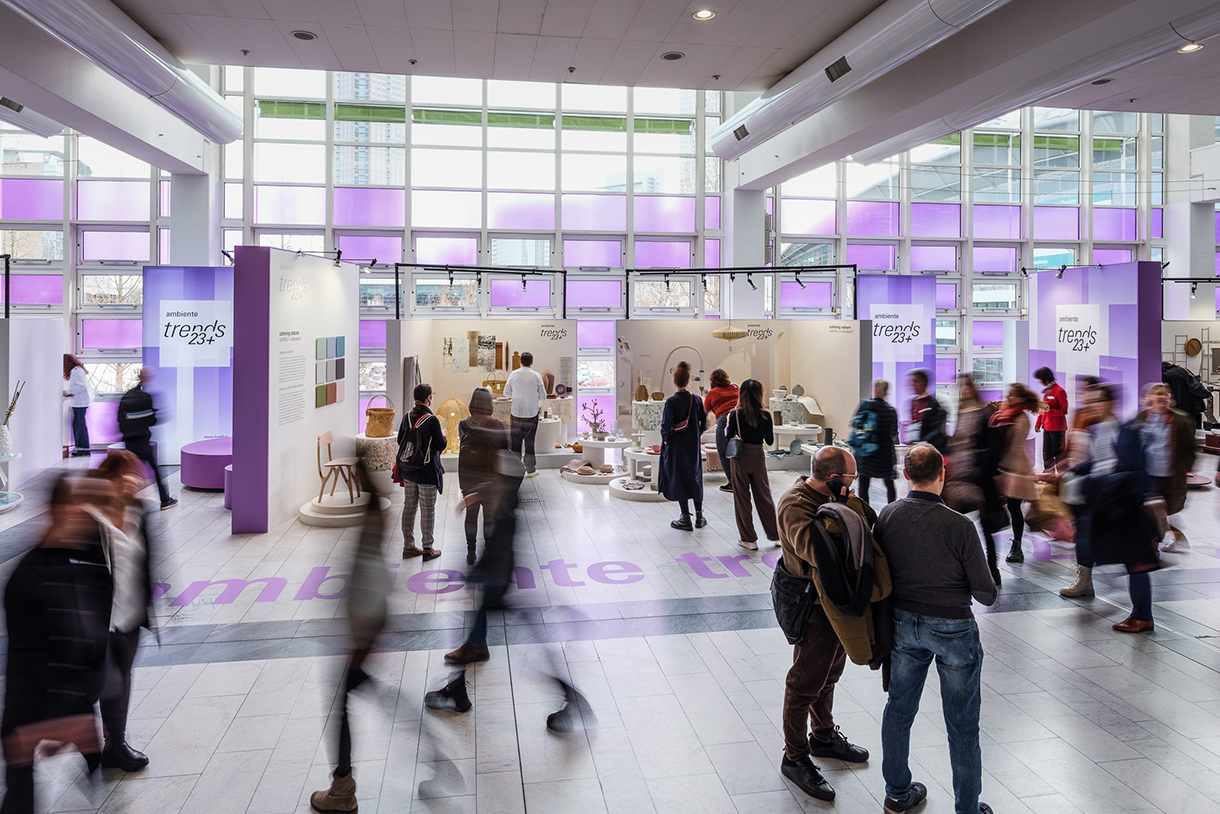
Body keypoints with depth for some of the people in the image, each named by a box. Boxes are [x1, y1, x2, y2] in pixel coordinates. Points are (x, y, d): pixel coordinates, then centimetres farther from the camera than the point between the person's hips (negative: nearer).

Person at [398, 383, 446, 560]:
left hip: (408, 470, 6)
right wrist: (443, 436, 5)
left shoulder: (407, 417, 1)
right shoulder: (431, 420, -18)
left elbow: (400, 440, 10)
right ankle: (427, 549, 9)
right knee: (428, 510, 3)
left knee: (409, 506, 13)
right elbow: (440, 445, -14)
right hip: (427, 471, -6)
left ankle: (408, 546, 21)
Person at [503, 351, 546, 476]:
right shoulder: (536, 376, -7)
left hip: (516, 414, 1)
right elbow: (543, 396, -2)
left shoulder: (513, 374, -3)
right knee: (529, 442, 7)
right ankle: (530, 470, 13)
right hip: (532, 414, -1)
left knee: (516, 442, 9)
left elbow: (506, 392, 5)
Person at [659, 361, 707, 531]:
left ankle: (686, 519, 7)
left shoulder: (671, 401, -16)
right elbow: (703, 421, 5)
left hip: (676, 446, -4)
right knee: (695, 475, 15)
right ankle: (699, 517, 20)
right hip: (693, 445, 4)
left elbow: (666, 426, -18)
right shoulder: (696, 399, -3)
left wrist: (665, 439, 0)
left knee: (679, 477, 4)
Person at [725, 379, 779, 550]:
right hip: (758, 457, 2)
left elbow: (728, 437, -6)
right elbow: (770, 441, -1)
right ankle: (776, 535, 22)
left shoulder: (735, 415, -12)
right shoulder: (765, 415, -8)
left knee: (742, 498, 8)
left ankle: (748, 539, 12)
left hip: (740, 459, -2)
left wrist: (727, 425, 12)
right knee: (764, 496, 14)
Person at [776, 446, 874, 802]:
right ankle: (795, 758, 21)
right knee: (805, 683, 4)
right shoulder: (795, 505, -25)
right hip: (815, 608, -9)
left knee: (829, 675, 25)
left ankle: (824, 737, 45)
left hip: (840, 602, 9)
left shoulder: (832, 497, 4)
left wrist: (847, 504, -16)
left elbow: (872, 523, 3)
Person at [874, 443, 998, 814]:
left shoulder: (887, 516, -10)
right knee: (962, 724, 13)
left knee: (898, 709, 19)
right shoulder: (959, 526, -22)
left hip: (903, 625, 4)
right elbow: (985, 594, -14)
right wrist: (993, 590, 9)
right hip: (953, 630, -4)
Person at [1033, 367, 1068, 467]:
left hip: (1057, 428, -8)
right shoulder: (1046, 391, 13)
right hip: (1047, 427, 8)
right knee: (1046, 453, 10)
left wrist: (1050, 411, -27)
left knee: (1058, 454, -1)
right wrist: (1038, 424, 18)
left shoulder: (1059, 391, -13)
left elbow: (1064, 411, -13)